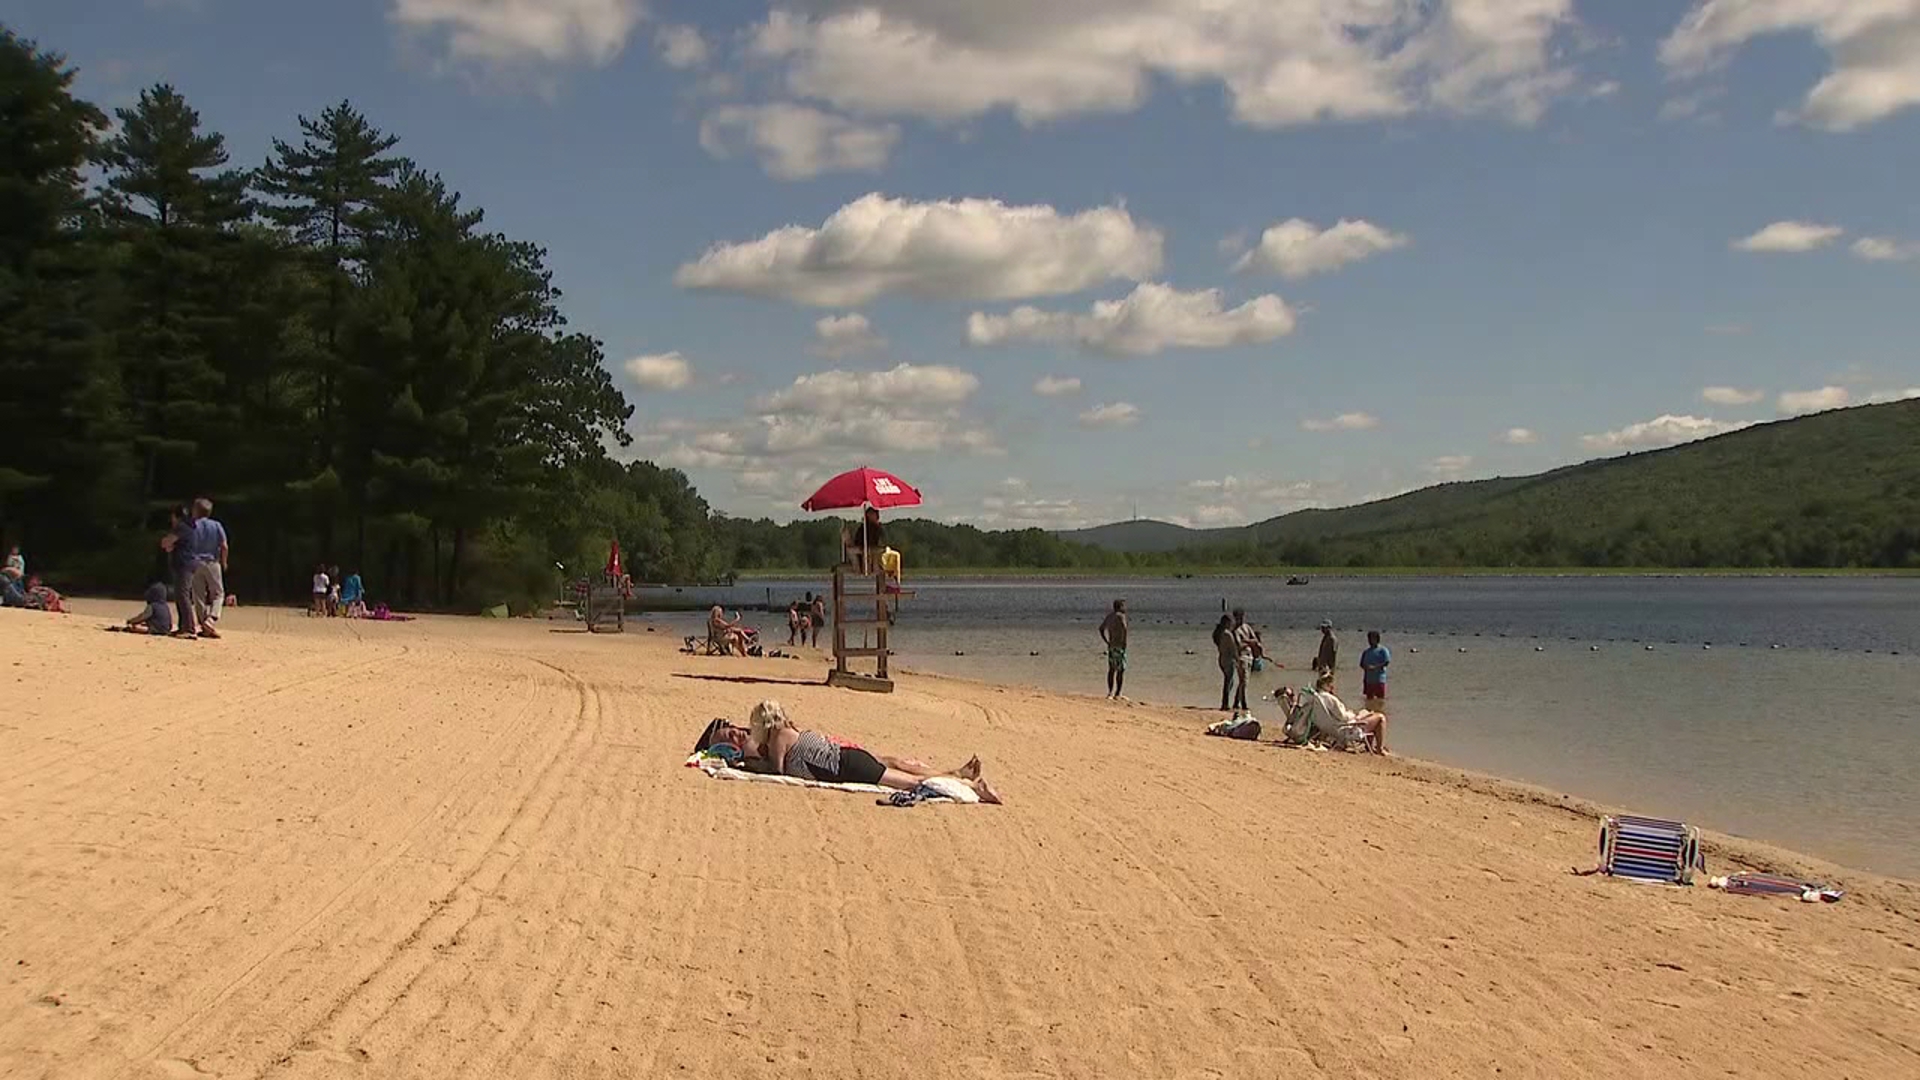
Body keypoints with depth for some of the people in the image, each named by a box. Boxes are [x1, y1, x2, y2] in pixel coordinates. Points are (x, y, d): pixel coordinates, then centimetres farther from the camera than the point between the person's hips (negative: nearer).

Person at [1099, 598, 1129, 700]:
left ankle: (1110, 693, 22)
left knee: (1112, 669, 15)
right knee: (1121, 670, -6)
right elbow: (1124, 628, -30)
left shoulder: (1110, 615, 12)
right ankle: (1117, 694, -9)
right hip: (1119, 646, -9)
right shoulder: (1120, 616, -13)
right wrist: (1124, 643, -21)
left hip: (1111, 646, 9)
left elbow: (1101, 628, 20)